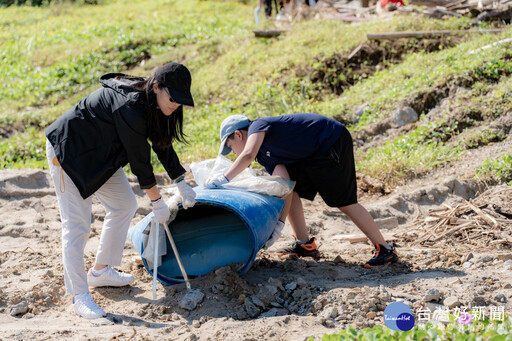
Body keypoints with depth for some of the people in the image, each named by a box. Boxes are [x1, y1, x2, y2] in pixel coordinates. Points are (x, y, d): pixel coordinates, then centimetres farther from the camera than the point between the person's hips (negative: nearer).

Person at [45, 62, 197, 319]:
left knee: (125, 205, 15)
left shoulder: (150, 103, -5)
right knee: (77, 224, -10)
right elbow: (139, 160, -25)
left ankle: (100, 271, 28)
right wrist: (157, 203, -16)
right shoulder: (130, 107, -33)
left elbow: (162, 144, 9)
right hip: (69, 151, -10)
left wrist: (181, 184, 10)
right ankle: (79, 296, -4)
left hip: (98, 154, 10)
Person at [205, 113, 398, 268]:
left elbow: (248, 154, -32)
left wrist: (224, 179, -27)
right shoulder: (265, 156, 12)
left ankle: (385, 250, -2)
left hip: (334, 142, -10)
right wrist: (279, 224, -5)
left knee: (344, 202, -9)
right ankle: (305, 244, 13)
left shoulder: (257, 126, -10)